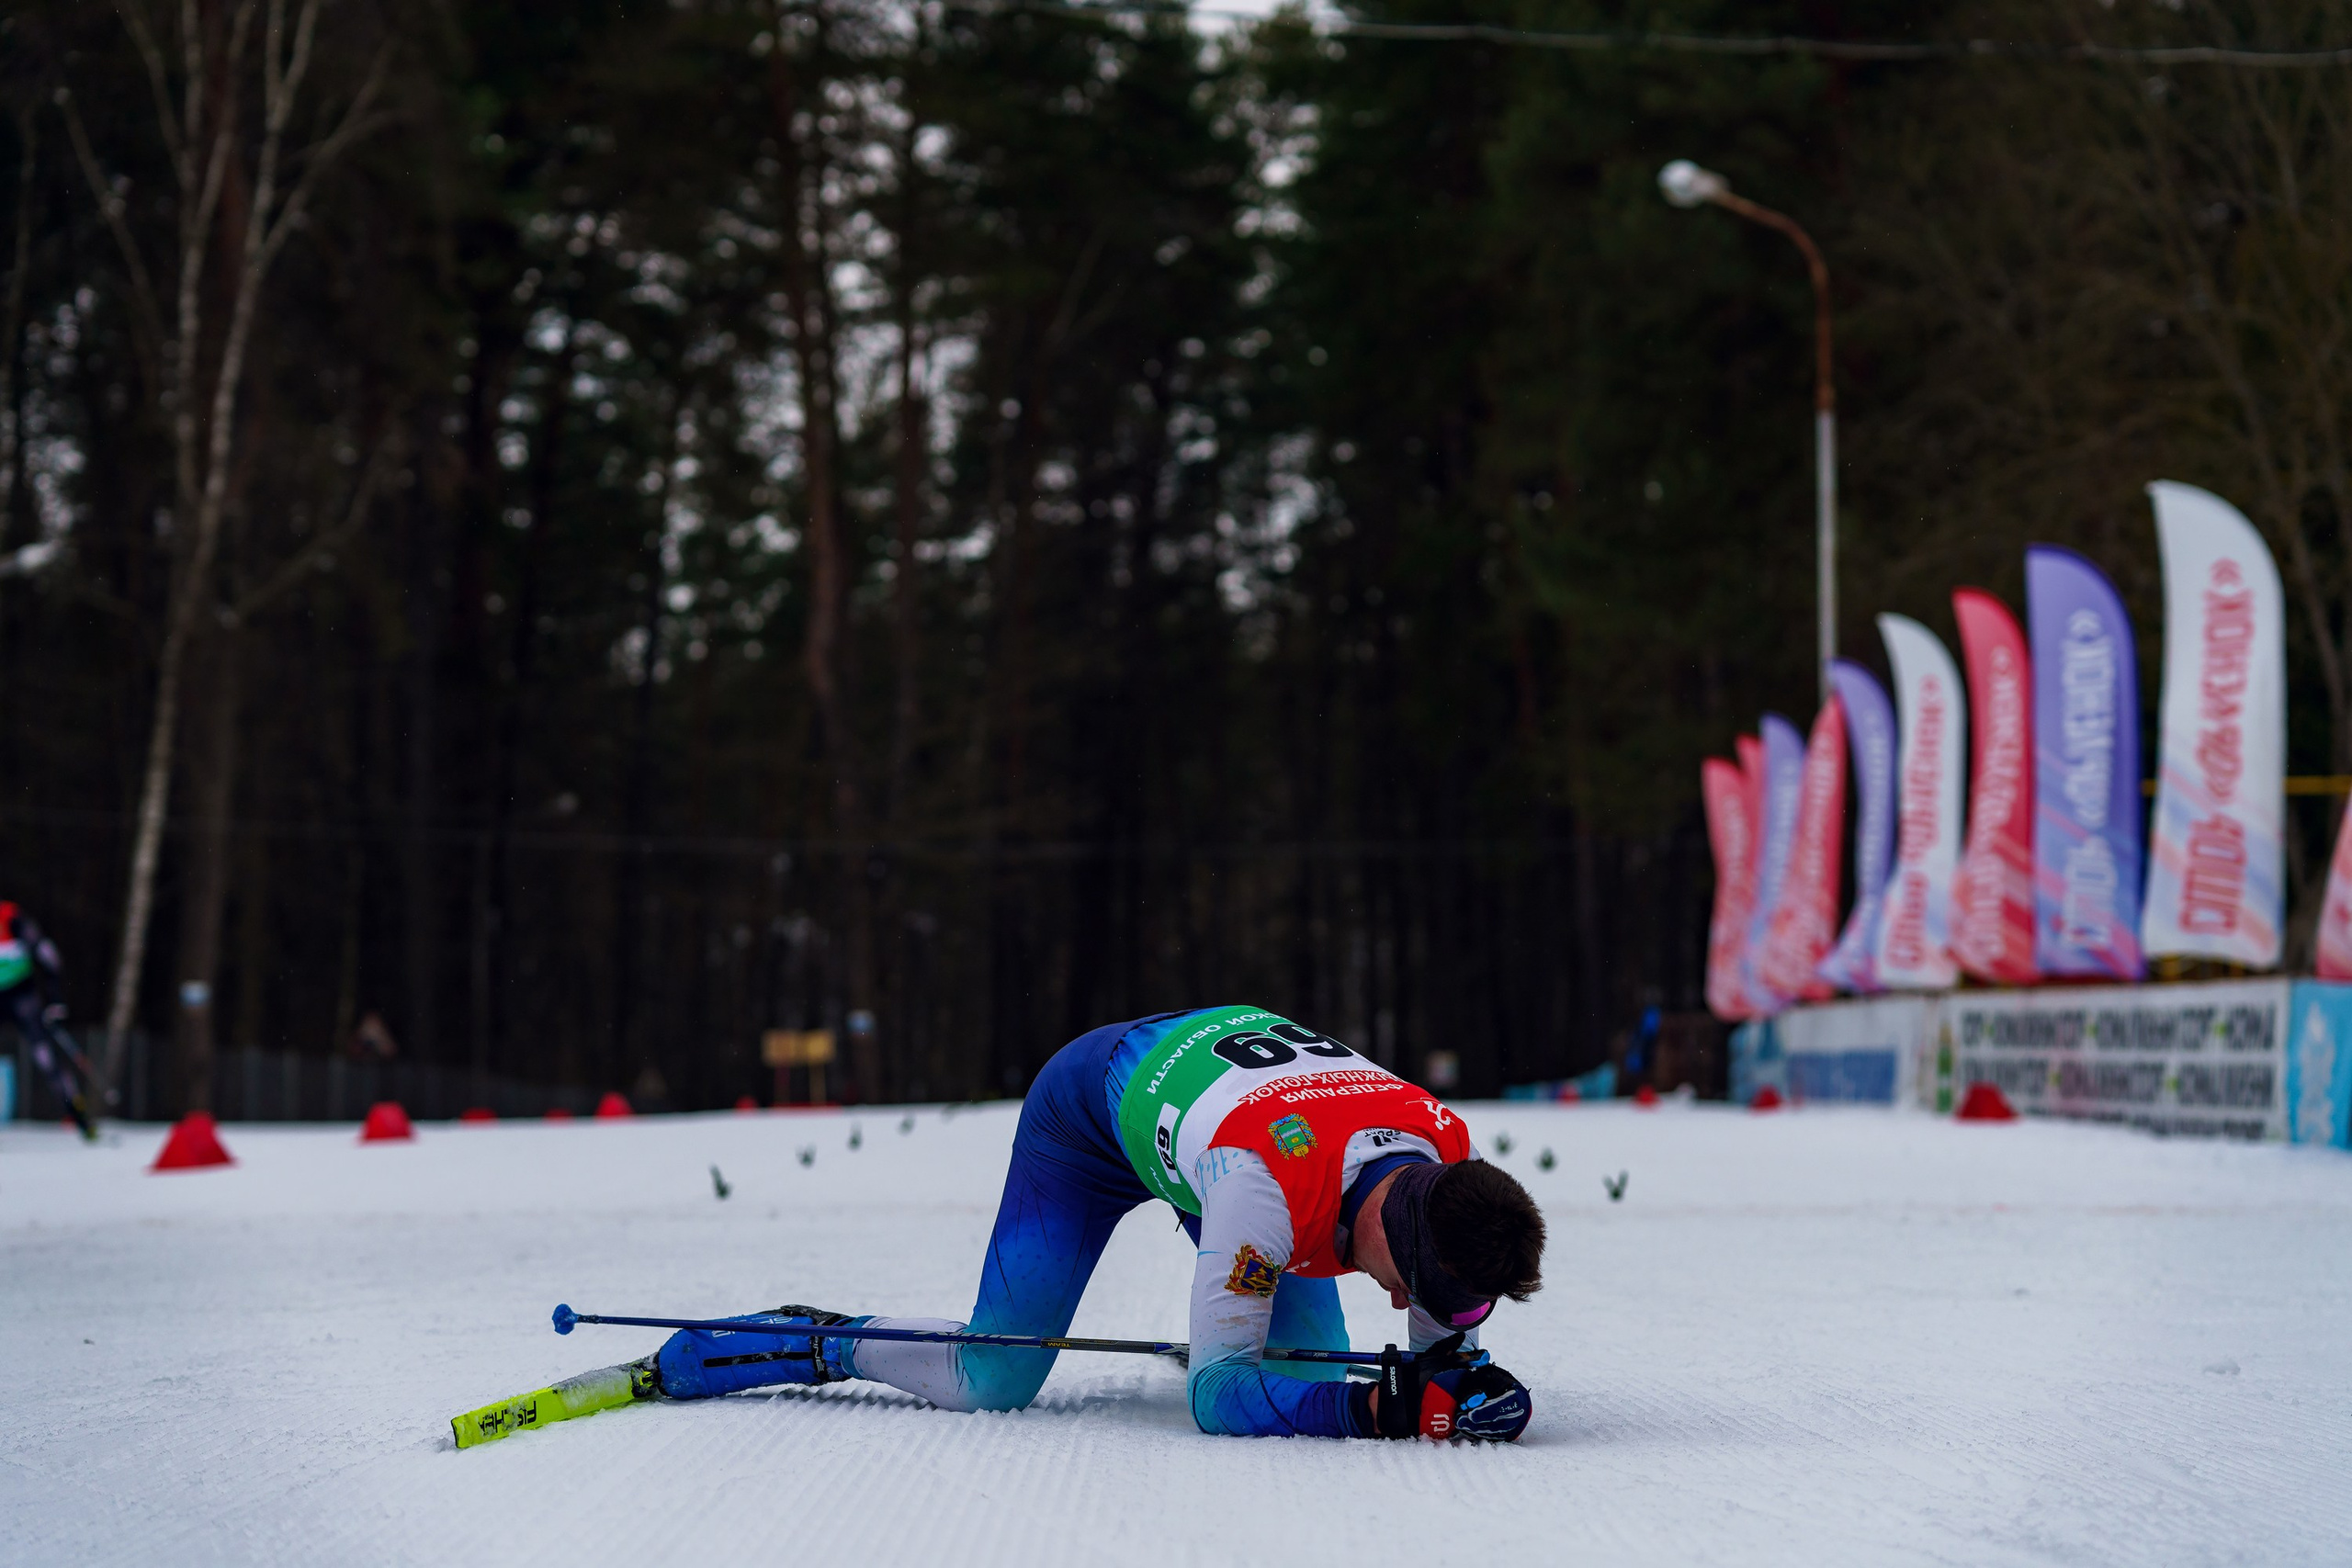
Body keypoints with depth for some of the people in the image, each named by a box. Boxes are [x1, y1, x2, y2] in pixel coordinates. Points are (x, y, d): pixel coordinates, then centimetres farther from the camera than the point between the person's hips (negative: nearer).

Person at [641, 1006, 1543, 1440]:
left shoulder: (1448, 1147, -27)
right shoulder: (1265, 1185, -45)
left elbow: (1443, 1329, -8)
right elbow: (1217, 1395, -38)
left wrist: (1461, 1373, -31)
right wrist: (1382, 1409, -49)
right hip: (1095, 1102, -6)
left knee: (1311, 1362, -3)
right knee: (991, 1384, -11)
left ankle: (1228, 1321, 31)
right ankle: (816, 1344, 11)